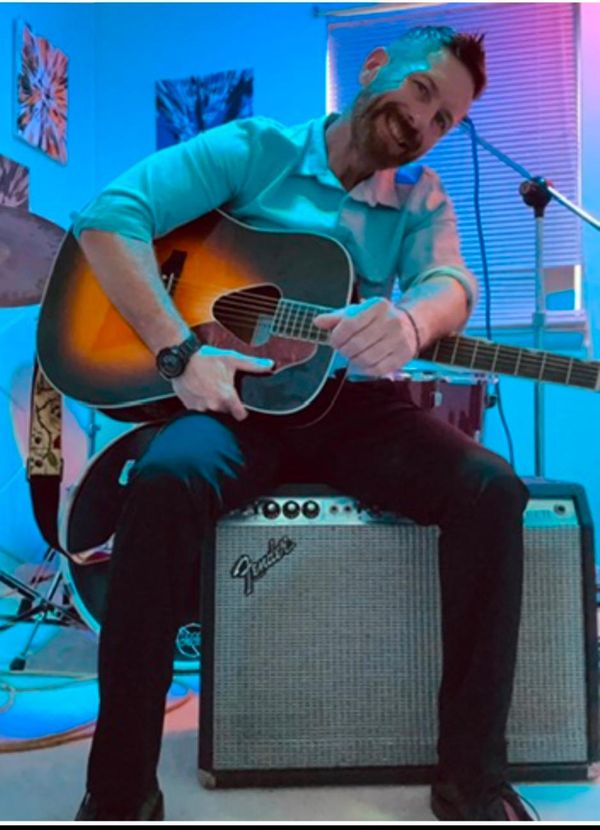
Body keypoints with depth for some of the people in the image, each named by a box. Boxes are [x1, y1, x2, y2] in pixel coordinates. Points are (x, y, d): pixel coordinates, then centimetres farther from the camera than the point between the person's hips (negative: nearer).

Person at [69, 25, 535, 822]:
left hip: (356, 407, 3)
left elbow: (450, 282, -11)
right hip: (239, 398, -2)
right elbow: (109, 215, -8)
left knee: (491, 488, -21)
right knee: (165, 481, -34)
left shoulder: (422, 198, 11)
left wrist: (409, 321, -38)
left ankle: (473, 778, -9)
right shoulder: (256, 149, 2)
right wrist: (182, 351, -19)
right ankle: (120, 792, -17)